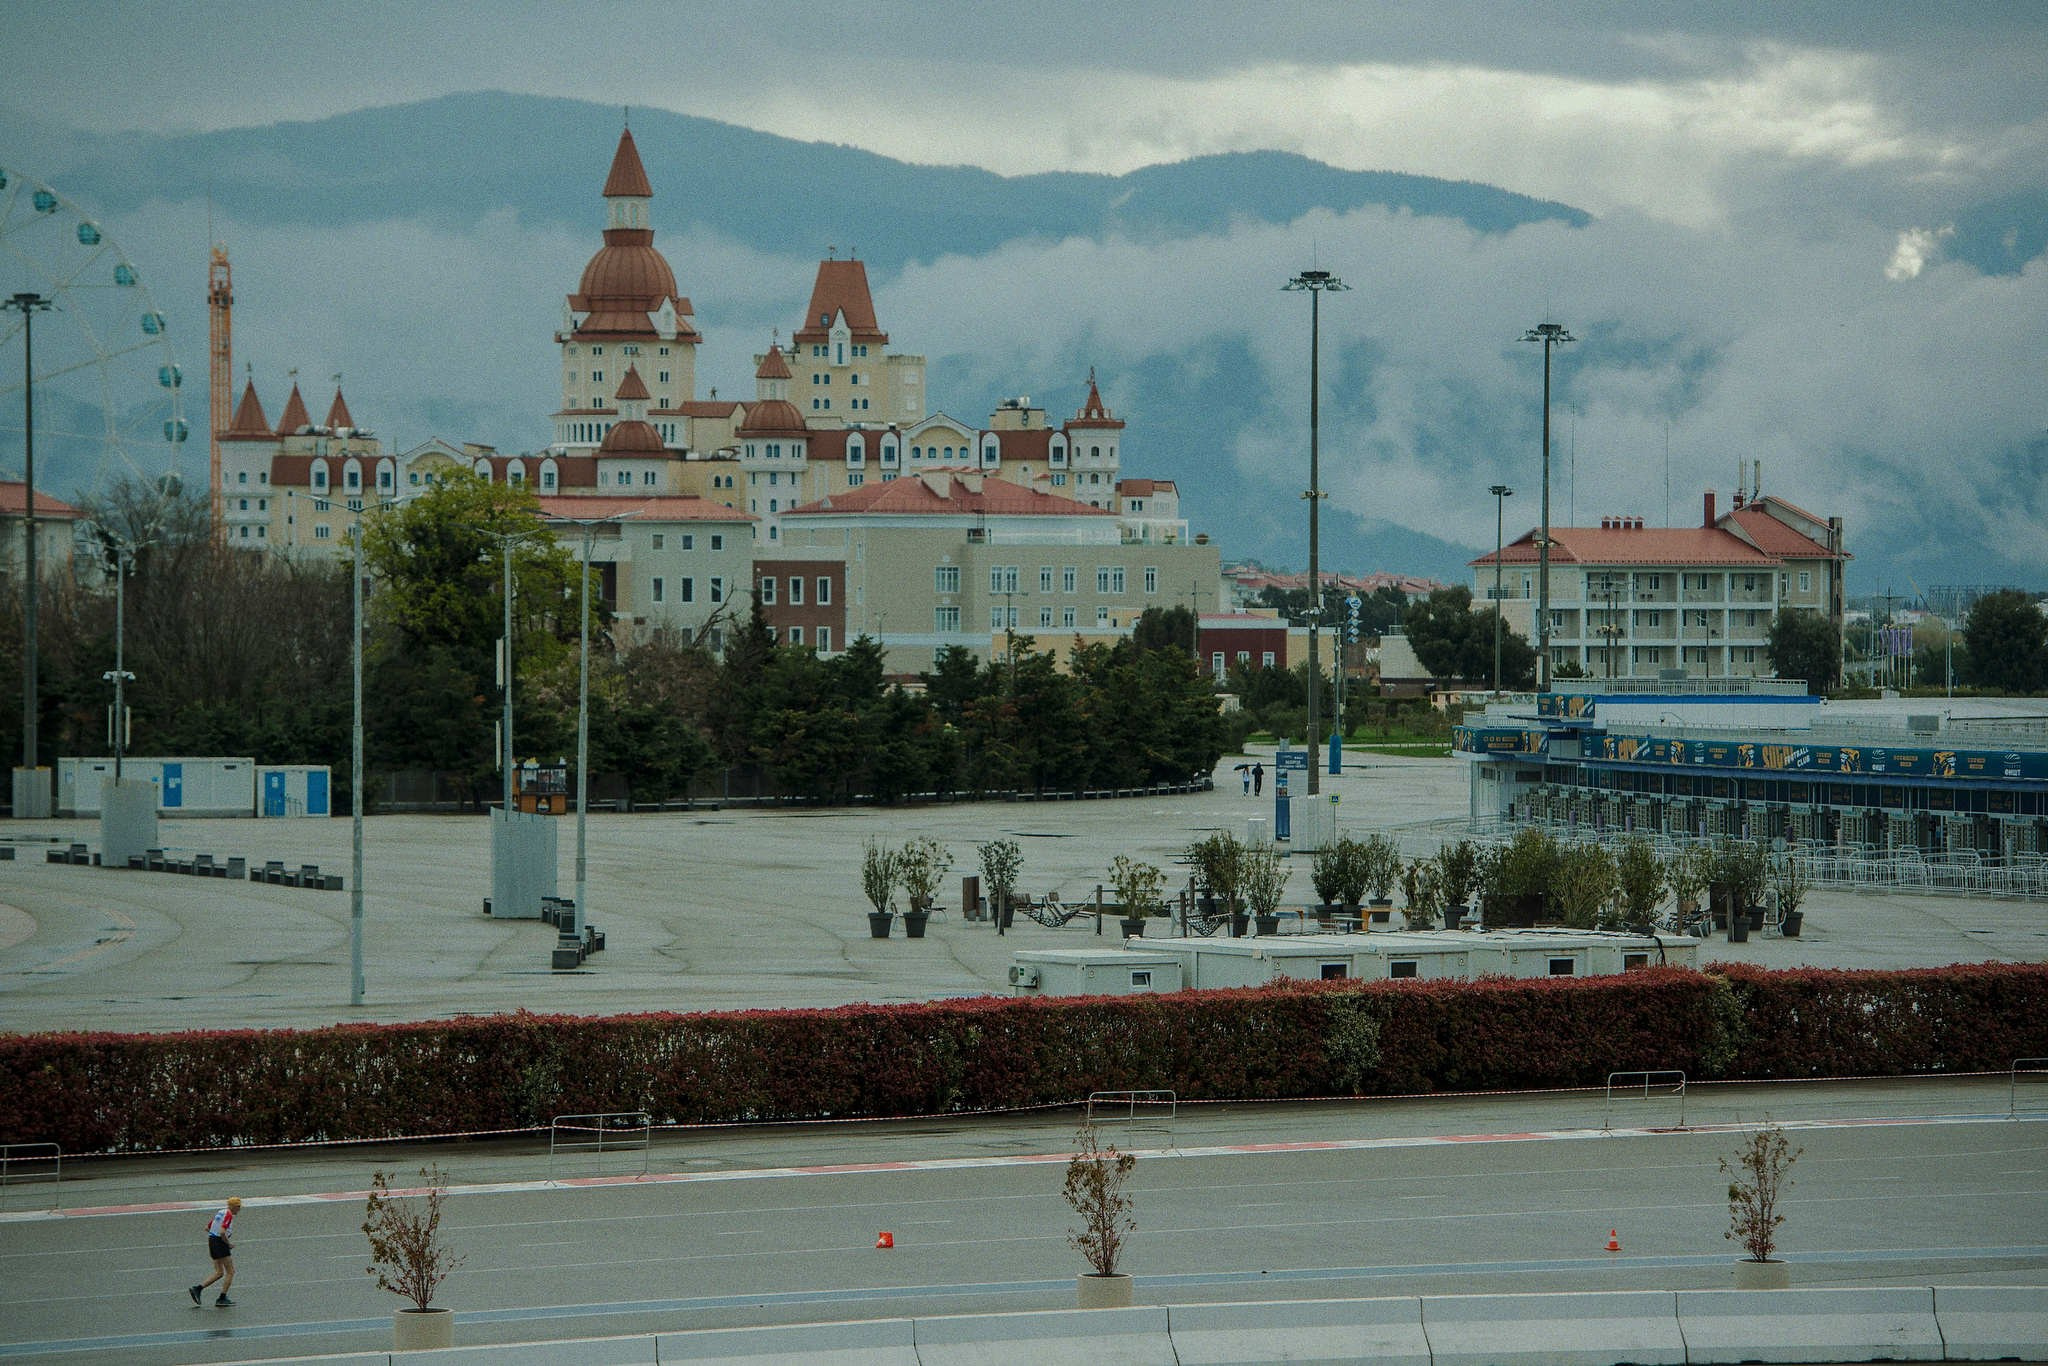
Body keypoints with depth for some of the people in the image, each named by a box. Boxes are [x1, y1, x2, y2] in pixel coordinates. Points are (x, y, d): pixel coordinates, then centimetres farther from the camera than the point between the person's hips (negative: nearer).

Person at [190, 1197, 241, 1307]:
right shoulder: (228, 1215, -14)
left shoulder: (220, 1211, 14)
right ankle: (222, 1299, 0)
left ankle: (197, 1288, 2)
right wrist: (229, 1244, -12)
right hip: (220, 1243, -9)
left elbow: (207, 1228, 20)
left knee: (219, 1273, 13)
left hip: (212, 1240, 9)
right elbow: (222, 1232, -26)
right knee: (230, 1272, 0)